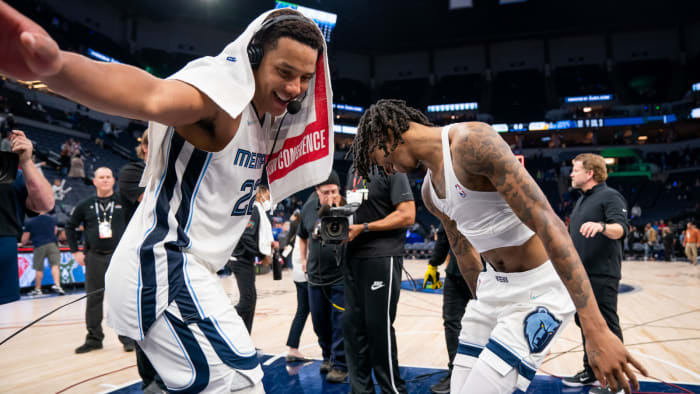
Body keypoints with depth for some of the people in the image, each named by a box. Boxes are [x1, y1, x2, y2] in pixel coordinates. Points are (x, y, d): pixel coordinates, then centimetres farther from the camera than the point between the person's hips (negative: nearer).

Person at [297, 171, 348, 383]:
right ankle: (328, 356, 38)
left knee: (340, 322, 0)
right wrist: (304, 259, 14)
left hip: (340, 277, -5)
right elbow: (302, 236, 18)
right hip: (315, 276, 5)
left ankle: (340, 364, 17)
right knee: (319, 321, 17)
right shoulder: (309, 208, 1)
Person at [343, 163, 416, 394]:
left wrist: (363, 228, -17)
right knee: (352, 325, 11)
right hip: (353, 257, 7)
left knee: (379, 328, 0)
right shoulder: (352, 171, 16)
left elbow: (407, 215, -15)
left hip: (382, 257, -7)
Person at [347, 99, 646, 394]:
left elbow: (548, 223, -27)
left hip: (538, 290, -8)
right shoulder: (429, 191, 7)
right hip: (492, 286, 8)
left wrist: (595, 329, -29)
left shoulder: (473, 141, -21)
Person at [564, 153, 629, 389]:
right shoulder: (582, 200, 18)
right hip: (579, 274, 9)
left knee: (607, 326, -2)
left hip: (602, 274, -9)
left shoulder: (610, 196, -9)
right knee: (585, 323, 14)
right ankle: (591, 373, 26)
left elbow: (621, 229, -23)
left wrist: (601, 226, -42)